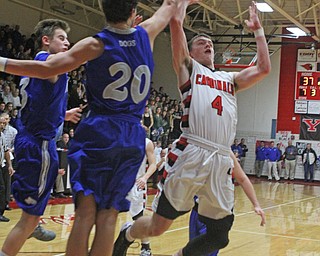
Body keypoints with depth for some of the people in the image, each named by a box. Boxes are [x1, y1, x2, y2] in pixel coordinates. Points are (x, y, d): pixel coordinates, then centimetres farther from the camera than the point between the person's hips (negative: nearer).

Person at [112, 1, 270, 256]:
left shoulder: (230, 78, 28)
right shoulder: (189, 68, 13)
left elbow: (264, 68, 21)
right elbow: (176, 21, 4)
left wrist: (258, 30, 28)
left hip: (222, 161, 5)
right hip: (192, 155, -5)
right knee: (158, 226, 0)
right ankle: (127, 234, 31)